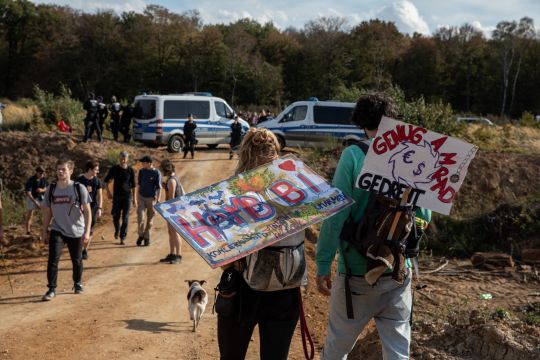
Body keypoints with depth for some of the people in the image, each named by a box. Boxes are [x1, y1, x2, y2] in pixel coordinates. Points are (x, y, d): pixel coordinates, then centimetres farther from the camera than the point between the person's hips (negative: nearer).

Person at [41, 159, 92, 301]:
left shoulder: (79, 188, -9)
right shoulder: (51, 189, 0)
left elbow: (87, 211, -9)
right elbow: (47, 211, 9)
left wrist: (87, 231, -15)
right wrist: (45, 231, 9)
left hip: (76, 232, -1)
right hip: (57, 231, 1)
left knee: (77, 260, 12)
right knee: (53, 259, -12)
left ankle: (77, 284, 35)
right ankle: (51, 289, -5)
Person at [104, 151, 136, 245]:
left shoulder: (130, 170, -2)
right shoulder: (114, 169, -2)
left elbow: (133, 185, 3)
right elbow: (106, 181, 9)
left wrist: (134, 198, 2)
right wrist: (108, 192, 1)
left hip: (127, 196, -1)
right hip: (117, 196, 1)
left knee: (125, 217, -3)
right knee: (116, 216, 4)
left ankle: (123, 237, 3)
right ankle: (117, 230, 34)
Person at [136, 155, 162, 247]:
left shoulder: (157, 173, -11)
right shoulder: (141, 171, 1)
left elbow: (159, 187, -10)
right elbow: (139, 184, 11)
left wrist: (158, 200, -13)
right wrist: (137, 197, 12)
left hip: (151, 198, -2)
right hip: (141, 197, 3)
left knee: (150, 218, 4)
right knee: (140, 216, -11)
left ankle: (147, 237, 17)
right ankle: (141, 235, 6)